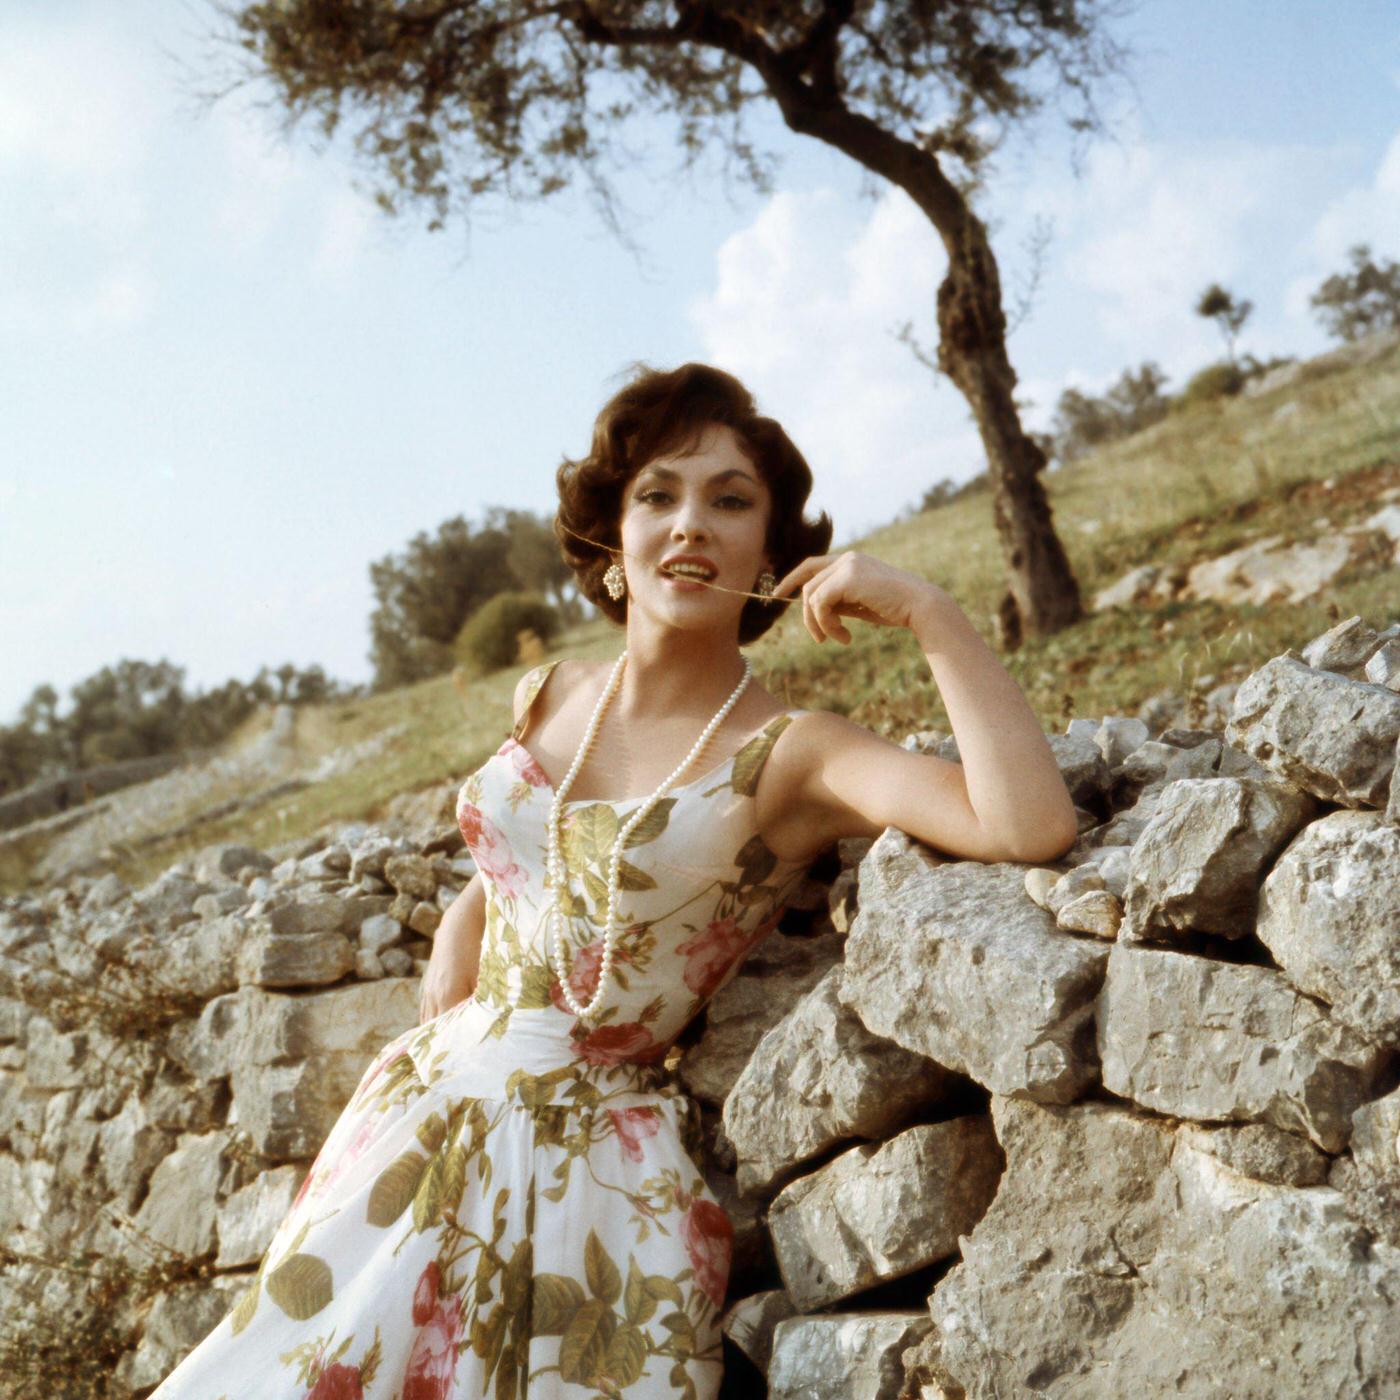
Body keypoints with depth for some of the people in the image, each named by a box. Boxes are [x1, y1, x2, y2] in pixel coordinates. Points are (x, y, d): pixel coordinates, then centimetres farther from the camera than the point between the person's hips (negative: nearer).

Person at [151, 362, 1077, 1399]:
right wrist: (433, 1049, 10)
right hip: (432, 1109, 5)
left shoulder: (790, 755, -13)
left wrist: (927, 611, -24)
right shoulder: (547, 699, 5)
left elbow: (1031, 827, -28)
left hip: (591, 1154, -4)